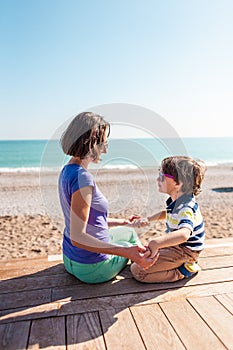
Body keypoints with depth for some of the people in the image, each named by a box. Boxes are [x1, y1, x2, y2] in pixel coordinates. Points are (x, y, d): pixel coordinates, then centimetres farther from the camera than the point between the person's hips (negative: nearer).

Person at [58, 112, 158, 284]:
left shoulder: (67, 171, 2)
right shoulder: (82, 177, -29)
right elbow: (77, 237, -32)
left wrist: (122, 222, 20)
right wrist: (127, 252, -40)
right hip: (92, 267, -8)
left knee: (129, 231, 29)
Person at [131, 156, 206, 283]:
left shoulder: (185, 208, -30)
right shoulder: (177, 202, 2)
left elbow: (184, 234, -49)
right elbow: (167, 213, 24)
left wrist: (156, 243, -61)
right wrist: (149, 219, 8)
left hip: (184, 252, -10)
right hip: (174, 246, 10)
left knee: (137, 270, -15)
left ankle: (182, 271, -5)